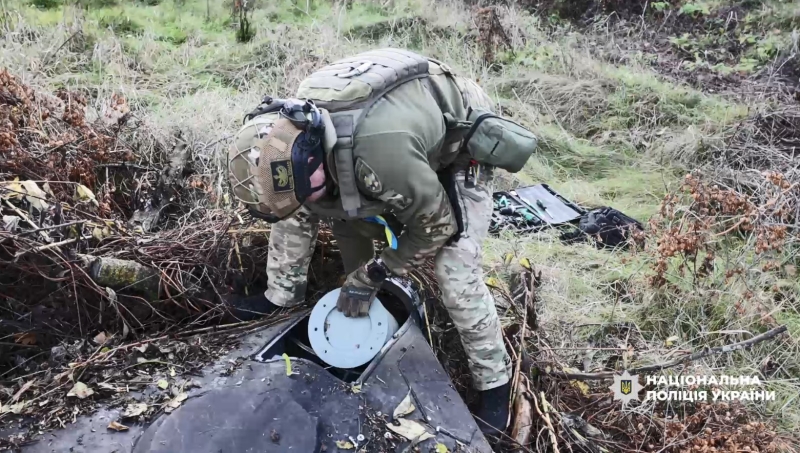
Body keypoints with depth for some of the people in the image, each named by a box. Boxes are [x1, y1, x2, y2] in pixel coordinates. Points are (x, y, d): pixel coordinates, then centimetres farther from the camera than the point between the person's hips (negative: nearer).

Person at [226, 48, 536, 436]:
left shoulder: (382, 152, -47)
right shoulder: (297, 126, -21)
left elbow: (436, 224, -27)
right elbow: (299, 212, -2)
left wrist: (372, 276, -18)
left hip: (457, 151, -7)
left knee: (456, 275, -16)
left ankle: (495, 382, 4)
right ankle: (281, 295, 25)